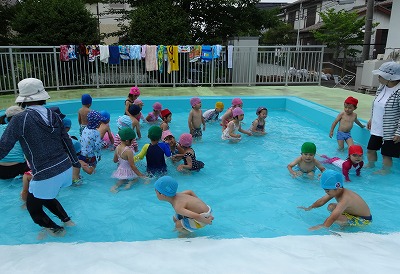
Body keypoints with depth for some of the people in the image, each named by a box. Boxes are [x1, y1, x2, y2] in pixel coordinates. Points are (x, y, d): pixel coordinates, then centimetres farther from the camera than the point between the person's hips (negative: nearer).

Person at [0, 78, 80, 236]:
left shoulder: (20, 119, -13)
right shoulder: (52, 115, 3)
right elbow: (67, 141, 10)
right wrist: (75, 162, 25)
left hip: (46, 176, -6)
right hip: (65, 168, 6)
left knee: (33, 207, 22)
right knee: (45, 197, 33)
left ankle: (56, 230, 34)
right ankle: (67, 220, 39)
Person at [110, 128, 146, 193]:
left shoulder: (117, 148, -6)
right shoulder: (129, 151, -28)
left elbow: (115, 161, 9)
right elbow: (132, 166, -25)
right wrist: (141, 175, -19)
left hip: (120, 171, 6)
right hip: (128, 172, -5)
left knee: (123, 179, 31)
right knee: (136, 177, 22)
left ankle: (116, 185, 2)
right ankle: (130, 183, -9)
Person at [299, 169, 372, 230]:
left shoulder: (345, 199, -35)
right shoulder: (337, 191, -9)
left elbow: (333, 217, -44)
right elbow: (322, 201, 6)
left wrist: (321, 227, -45)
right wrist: (309, 208, 11)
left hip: (364, 220, -9)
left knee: (336, 218, -29)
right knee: (331, 207, 5)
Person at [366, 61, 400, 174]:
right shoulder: (382, 87, 2)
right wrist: (371, 119, 19)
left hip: (390, 132, -7)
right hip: (377, 129, 7)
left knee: (386, 154, 9)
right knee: (371, 149, 19)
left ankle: (385, 171, 31)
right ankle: (370, 165, 43)